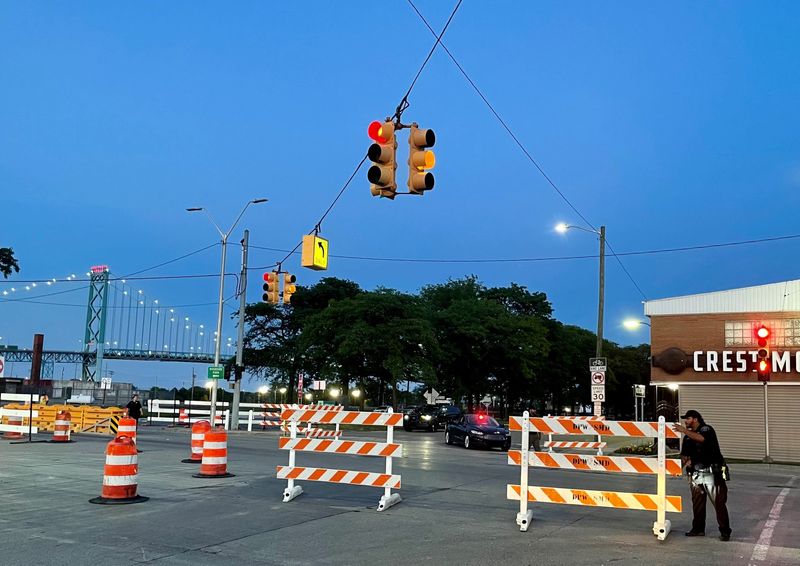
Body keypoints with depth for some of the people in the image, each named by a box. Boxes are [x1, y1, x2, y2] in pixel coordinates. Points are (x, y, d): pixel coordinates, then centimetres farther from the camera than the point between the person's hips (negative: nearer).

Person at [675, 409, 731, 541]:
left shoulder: (707, 429, -5)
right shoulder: (688, 436, 16)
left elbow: (701, 438, -28)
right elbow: (684, 454, 20)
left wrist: (685, 431, -34)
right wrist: (685, 459, -2)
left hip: (711, 473, -7)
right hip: (696, 474, 7)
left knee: (719, 503, -4)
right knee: (697, 503, 10)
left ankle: (725, 531, 1)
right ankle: (698, 529, 20)